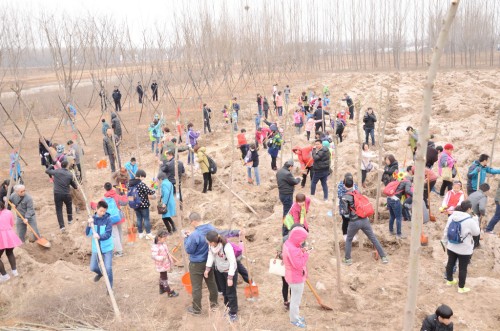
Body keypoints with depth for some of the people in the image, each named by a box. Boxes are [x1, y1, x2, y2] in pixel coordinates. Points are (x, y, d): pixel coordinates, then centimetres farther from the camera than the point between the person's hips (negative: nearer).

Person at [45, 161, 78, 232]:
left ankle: (62, 226, -3)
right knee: (69, 205, 29)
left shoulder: (56, 171, -2)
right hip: (66, 194, 0)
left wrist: (52, 166, 32)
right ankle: (70, 219, 39)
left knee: (59, 210, 5)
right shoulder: (70, 174, -3)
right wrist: (76, 187, 29)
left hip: (57, 194, 0)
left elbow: (47, 171, 16)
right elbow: (74, 185, 6)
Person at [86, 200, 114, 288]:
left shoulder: (108, 219, -13)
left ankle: (110, 287, 12)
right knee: (93, 267, 13)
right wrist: (90, 225, -26)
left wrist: (99, 236, -38)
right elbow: (87, 234, -9)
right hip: (96, 248, 4)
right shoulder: (92, 219, -4)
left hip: (107, 248, -3)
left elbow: (108, 234, -19)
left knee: (108, 268, -7)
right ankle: (100, 273, 48)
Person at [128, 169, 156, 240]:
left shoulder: (130, 183, 3)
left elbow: (129, 192, 13)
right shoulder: (141, 184, -20)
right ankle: (148, 234, 6)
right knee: (146, 219, 3)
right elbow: (149, 192, -22)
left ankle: (140, 234, 22)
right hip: (143, 204, -6)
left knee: (139, 219, 15)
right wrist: (154, 192, 0)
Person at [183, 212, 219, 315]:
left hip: (197, 264, -7)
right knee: (211, 282, 22)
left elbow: (189, 250, -18)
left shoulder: (194, 235, -30)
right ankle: (214, 303, 40)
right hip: (209, 261, 7)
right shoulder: (211, 228, -8)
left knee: (196, 287, 9)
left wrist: (186, 238, -6)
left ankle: (196, 309, 23)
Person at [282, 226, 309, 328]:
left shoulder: (289, 243, 1)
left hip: (296, 276, 10)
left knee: (296, 298, 25)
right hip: (296, 278, -10)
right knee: (296, 299, 8)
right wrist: (305, 254, -23)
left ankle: (295, 316, 42)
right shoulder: (292, 249, -31)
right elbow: (298, 265, -30)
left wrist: (301, 252, -7)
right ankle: (294, 319, 25)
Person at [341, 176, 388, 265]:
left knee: (348, 240, 18)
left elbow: (346, 214, -9)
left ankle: (348, 259, 21)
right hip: (365, 220, 4)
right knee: (373, 239, 14)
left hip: (354, 222, -4)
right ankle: (383, 257, 19)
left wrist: (342, 210, 9)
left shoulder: (345, 197, -12)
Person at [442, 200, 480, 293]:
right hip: (464, 250, -6)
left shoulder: (451, 217, -6)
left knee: (450, 263, 22)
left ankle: (449, 280, 42)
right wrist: (476, 220, 3)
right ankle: (461, 287, 24)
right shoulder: (470, 221, -24)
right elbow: (476, 232, -6)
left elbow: (446, 231, 1)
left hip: (451, 247, 6)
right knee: (462, 268, 10)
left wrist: (446, 242, 15)